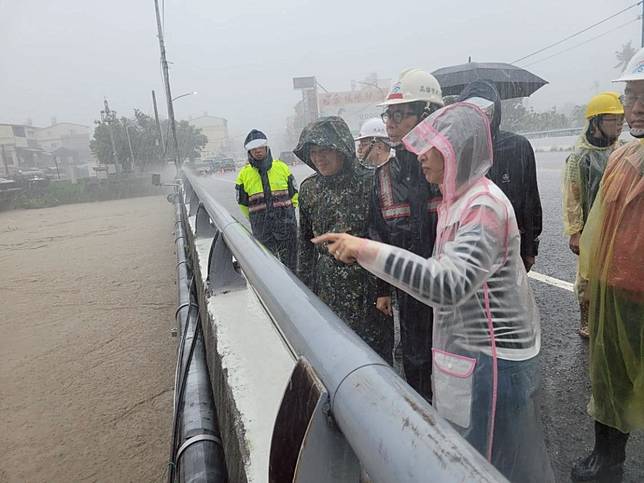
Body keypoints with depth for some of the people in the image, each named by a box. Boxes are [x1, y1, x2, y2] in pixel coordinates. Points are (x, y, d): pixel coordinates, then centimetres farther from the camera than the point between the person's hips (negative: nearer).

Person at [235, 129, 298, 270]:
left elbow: (294, 193, 11)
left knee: (291, 263, 9)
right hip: (262, 231, 0)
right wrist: (256, 218, 10)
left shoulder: (282, 167, 3)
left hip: (287, 225, 1)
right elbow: (243, 203, 10)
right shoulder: (244, 174, 1)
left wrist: (287, 211, 6)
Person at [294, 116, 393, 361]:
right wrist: (304, 284, 13)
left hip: (368, 283, -3)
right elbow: (305, 240, 12)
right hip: (329, 285, 4)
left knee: (375, 344, 8)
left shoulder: (369, 181, -9)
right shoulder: (309, 189, 4)